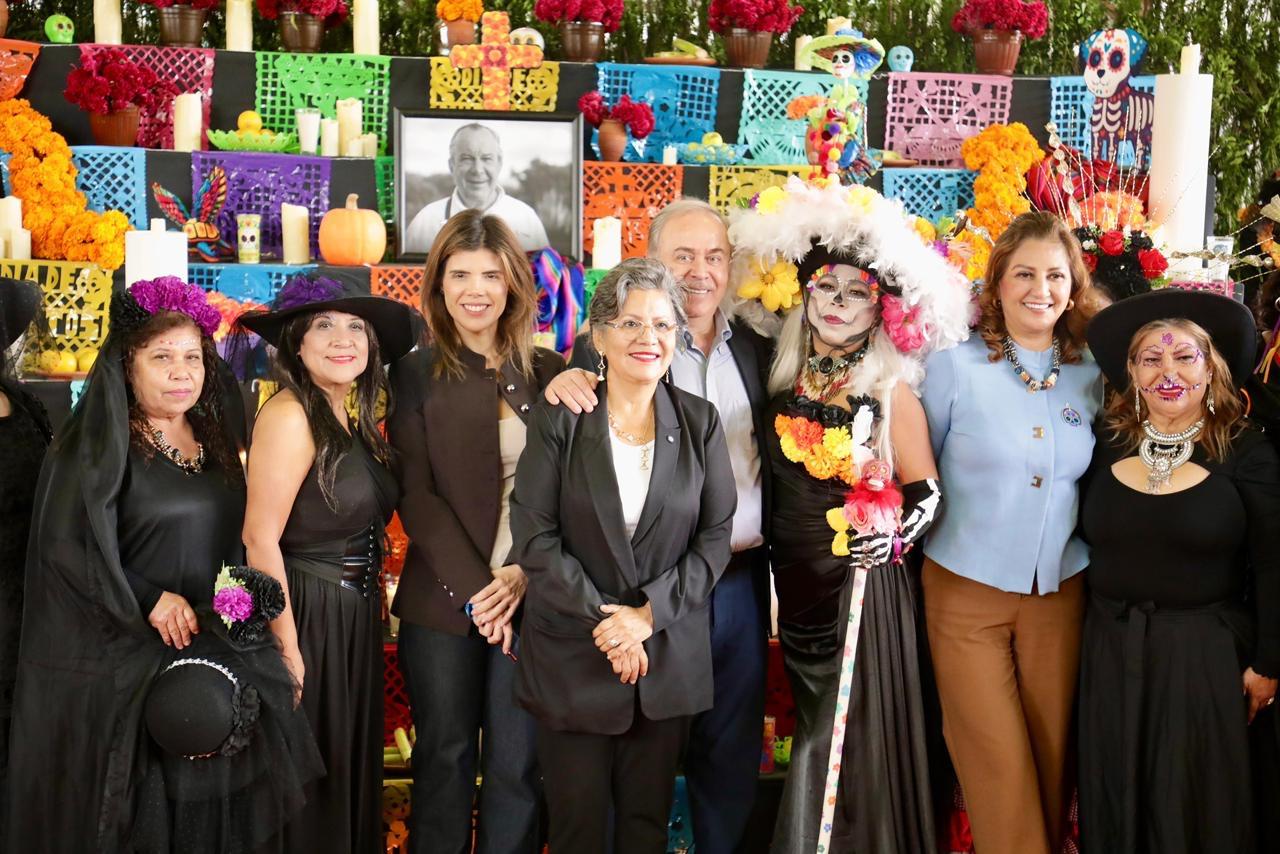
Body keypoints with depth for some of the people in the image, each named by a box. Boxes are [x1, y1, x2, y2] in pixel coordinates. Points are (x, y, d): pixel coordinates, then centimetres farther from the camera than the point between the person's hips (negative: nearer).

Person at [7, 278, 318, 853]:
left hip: (212, 649, 6)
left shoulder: (214, 441, 11)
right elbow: (64, 548, -14)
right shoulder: (94, 447, -9)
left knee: (209, 801, 10)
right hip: (118, 662, -6)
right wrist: (148, 601, -17)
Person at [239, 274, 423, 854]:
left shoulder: (352, 418, 9)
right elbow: (260, 537, -21)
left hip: (355, 621, 8)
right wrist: (287, 648, -20)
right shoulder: (290, 415, -17)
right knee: (306, 790, 6)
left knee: (350, 771, 19)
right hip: (308, 617, -8)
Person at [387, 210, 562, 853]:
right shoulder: (416, 375, 2)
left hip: (529, 600, 1)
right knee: (445, 759, 9)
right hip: (443, 602, -1)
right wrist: (475, 589, -11)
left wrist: (525, 573, -10)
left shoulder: (547, 372, 6)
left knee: (518, 767, 5)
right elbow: (416, 495, -3)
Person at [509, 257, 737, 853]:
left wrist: (648, 614, -11)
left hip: (669, 660, 2)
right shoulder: (558, 422, -4)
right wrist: (603, 620, -14)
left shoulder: (699, 423, 3)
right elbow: (534, 537, -8)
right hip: (572, 657, -1)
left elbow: (716, 536, 0)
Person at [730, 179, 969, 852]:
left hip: (862, 587, -5)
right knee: (815, 736, 17)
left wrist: (893, 537, -20)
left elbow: (926, 493, -4)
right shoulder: (785, 379, 3)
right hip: (797, 585, 5)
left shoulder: (890, 393, -10)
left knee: (852, 743, 2)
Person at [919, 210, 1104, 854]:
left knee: (1051, 754, 11)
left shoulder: (1092, 376, 2)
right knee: (999, 766, 0)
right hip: (967, 591, -3)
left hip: (1060, 595, 3)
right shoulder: (954, 368, -7)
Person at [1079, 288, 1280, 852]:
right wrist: (1095, 635, 7)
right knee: (1119, 804, 13)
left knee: (1203, 808, 8)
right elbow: (1086, 544, 9)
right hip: (1113, 654, 3)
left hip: (1208, 656, -3)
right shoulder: (1109, 447, 2)